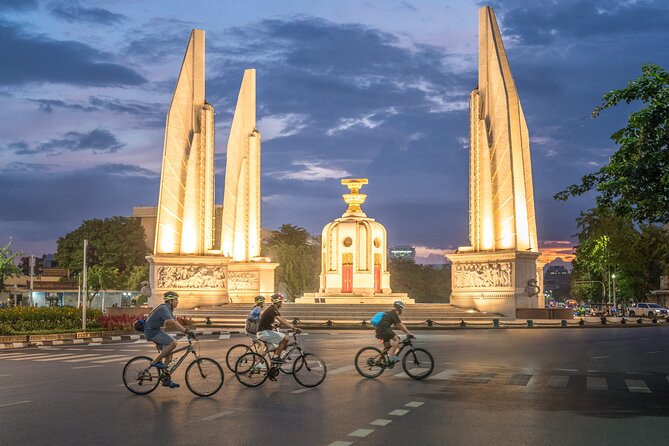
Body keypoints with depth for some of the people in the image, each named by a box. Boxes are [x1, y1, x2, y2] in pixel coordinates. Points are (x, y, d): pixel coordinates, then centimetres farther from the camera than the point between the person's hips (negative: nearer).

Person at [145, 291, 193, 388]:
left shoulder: (169, 310, 11)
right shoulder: (164, 309, -22)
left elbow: (175, 323, 14)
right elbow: (172, 322, -34)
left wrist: (186, 332, 4)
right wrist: (186, 331, -39)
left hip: (156, 331, 10)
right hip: (151, 331, -10)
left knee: (169, 354, 7)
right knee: (173, 343, -24)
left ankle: (166, 379, 12)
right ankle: (155, 362, -13)